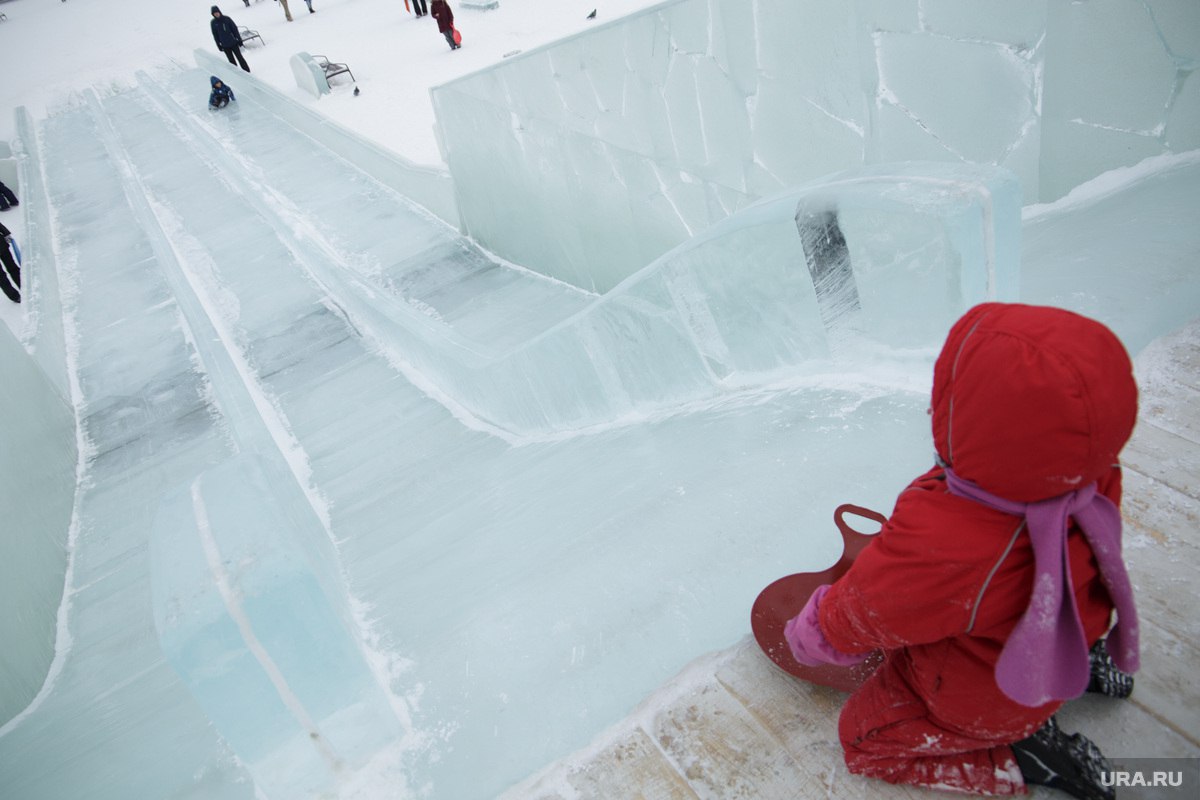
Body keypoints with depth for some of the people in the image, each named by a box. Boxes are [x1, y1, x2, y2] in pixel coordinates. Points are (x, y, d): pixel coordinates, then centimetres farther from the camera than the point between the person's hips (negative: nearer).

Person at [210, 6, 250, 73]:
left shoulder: (227, 19, -8)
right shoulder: (213, 23, -2)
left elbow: (235, 29, -3)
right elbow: (215, 35, 4)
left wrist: (239, 39, -4)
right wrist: (219, 45, 4)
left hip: (233, 42, -2)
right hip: (225, 46, 2)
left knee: (239, 57, 3)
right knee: (231, 60, 8)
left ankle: (247, 71, 10)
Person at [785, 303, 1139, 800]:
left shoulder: (935, 550, -46)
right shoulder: (1098, 480, -29)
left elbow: (857, 618, -24)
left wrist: (810, 636, -4)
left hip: (978, 704, -6)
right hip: (1054, 643, 6)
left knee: (863, 739, 16)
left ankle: (1024, 759, 9)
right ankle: (1080, 664, 22)